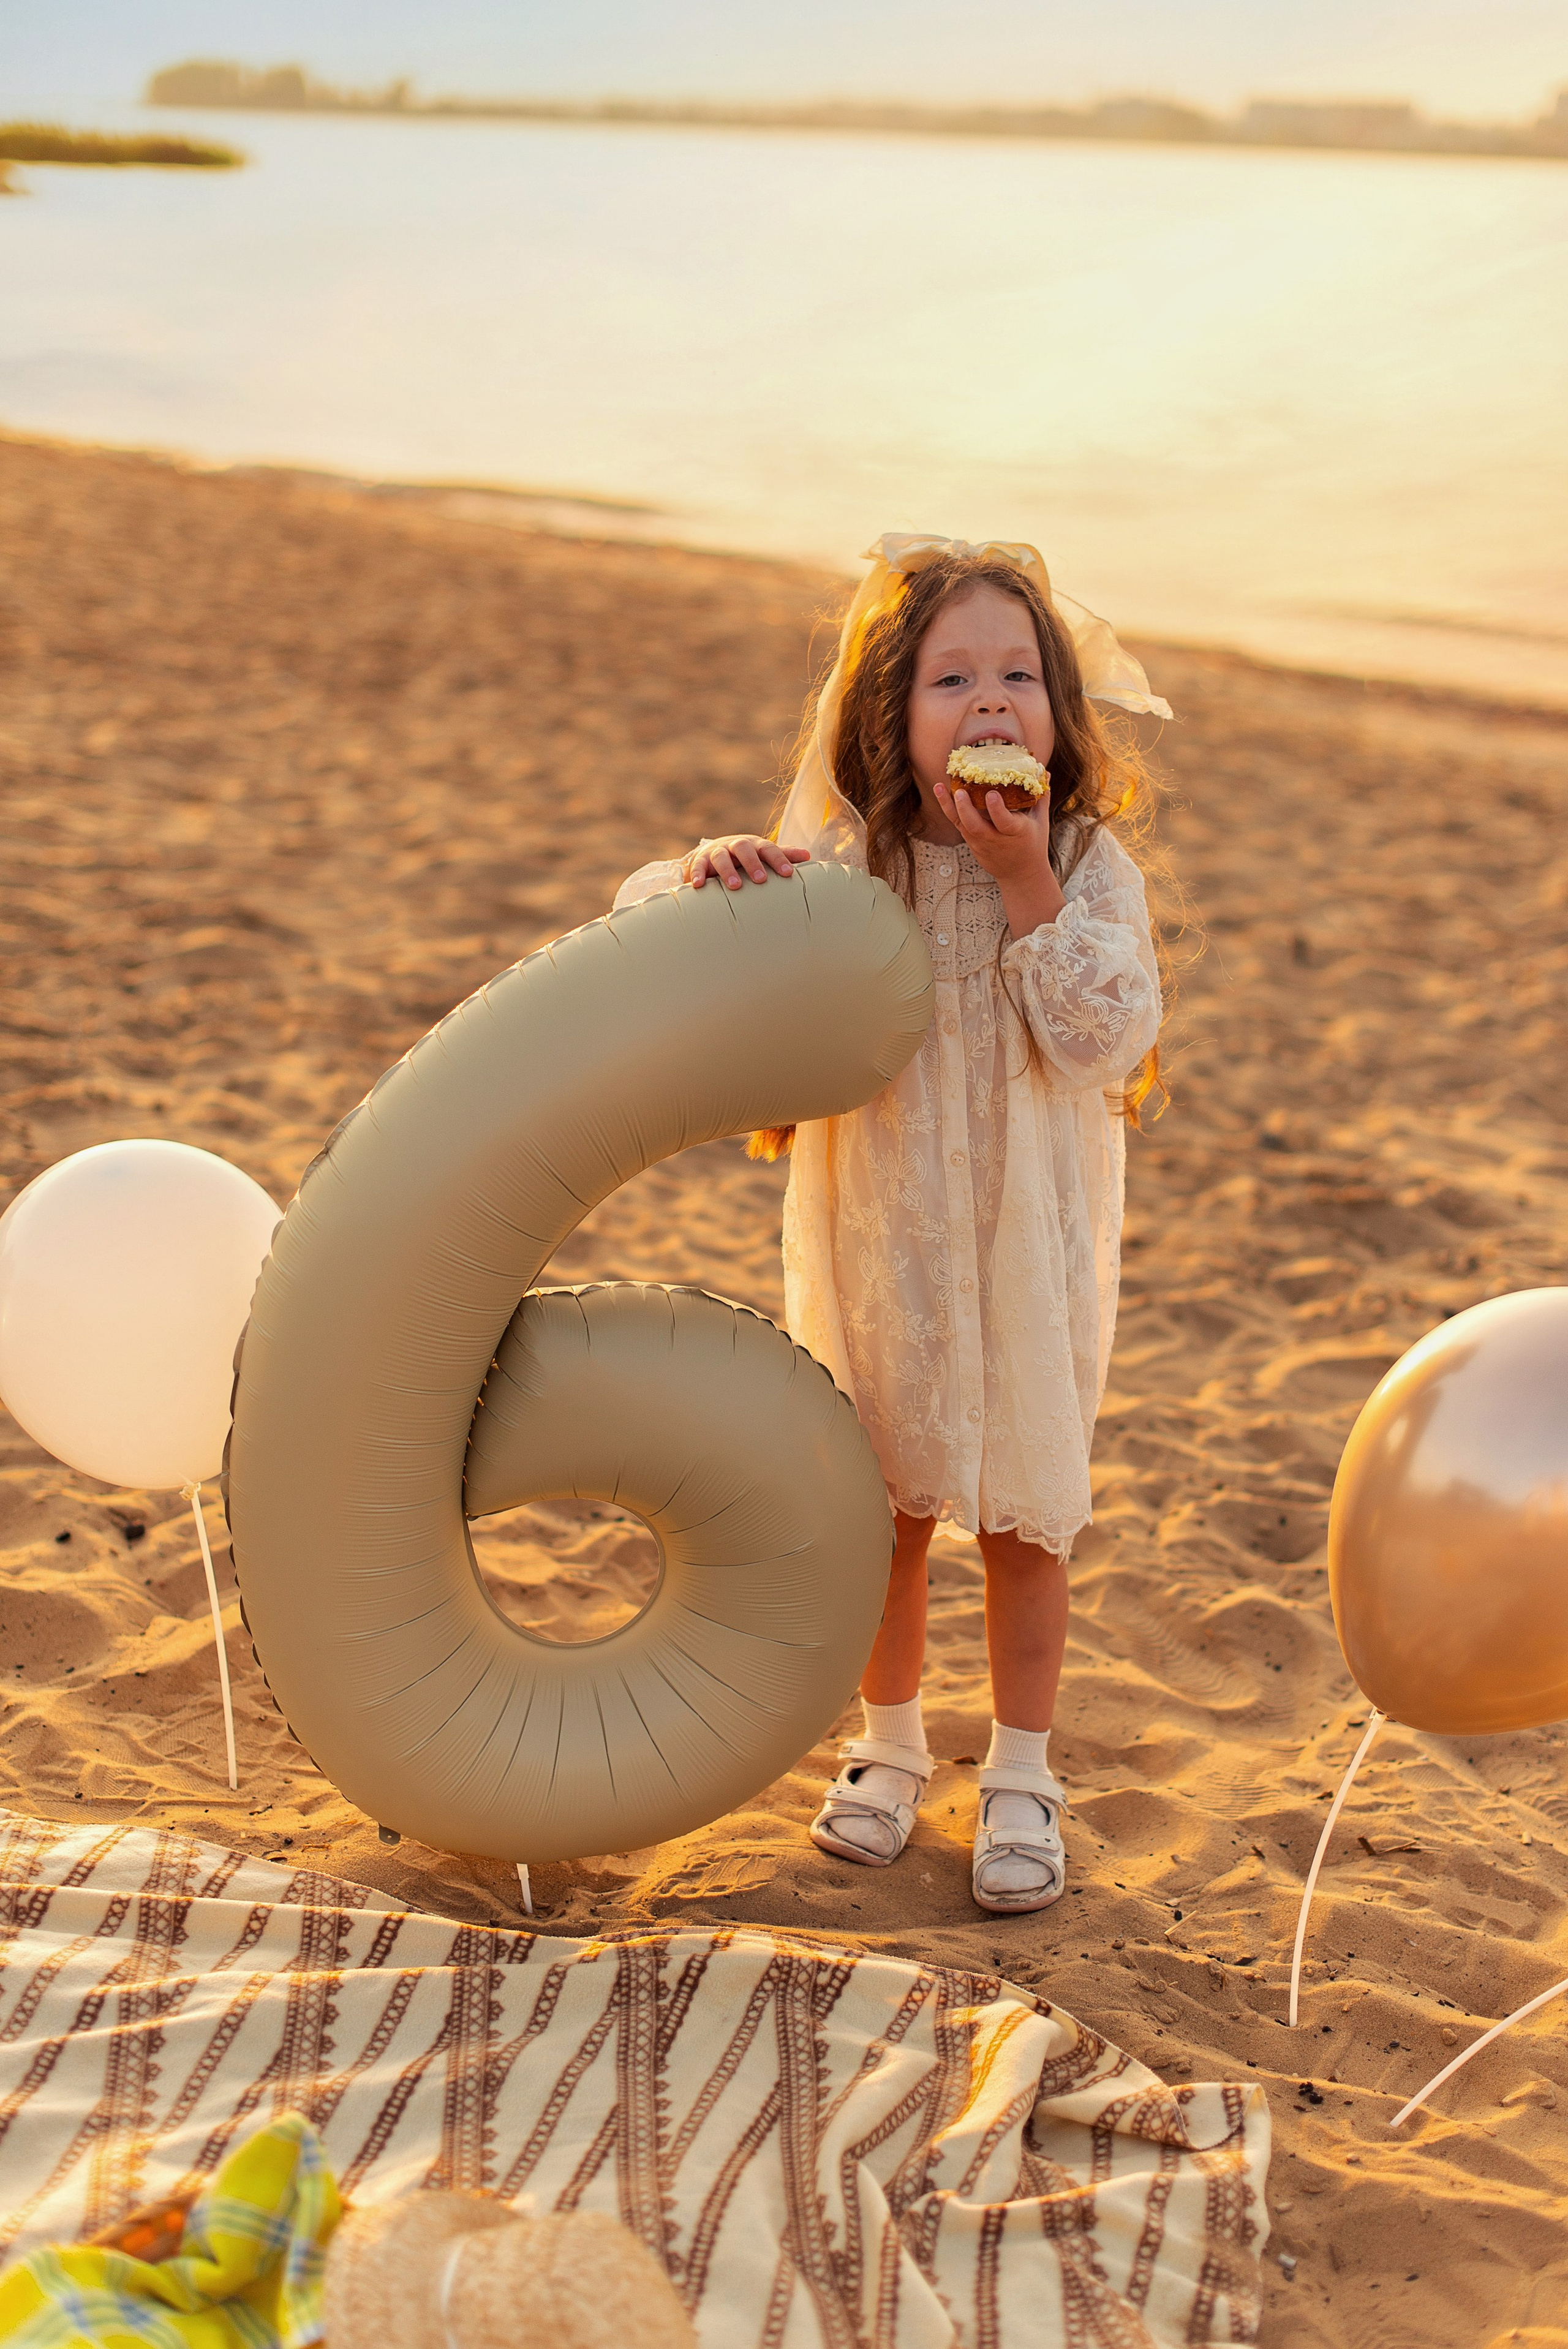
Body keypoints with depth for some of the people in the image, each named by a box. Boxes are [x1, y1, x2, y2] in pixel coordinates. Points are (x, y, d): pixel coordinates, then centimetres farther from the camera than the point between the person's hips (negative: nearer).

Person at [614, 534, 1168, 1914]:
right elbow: (642, 922, -9)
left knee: (1024, 1516, 10)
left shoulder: (1092, 865, -9)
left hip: (1031, 1255, -1)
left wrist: (1025, 876, -26)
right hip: (878, 1245, 1)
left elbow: (1106, 1038, -21)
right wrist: (709, 875, -31)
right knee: (887, 1507, 15)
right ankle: (891, 1744, 36)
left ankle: (1020, 1775, 28)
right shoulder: (841, 864, -8)